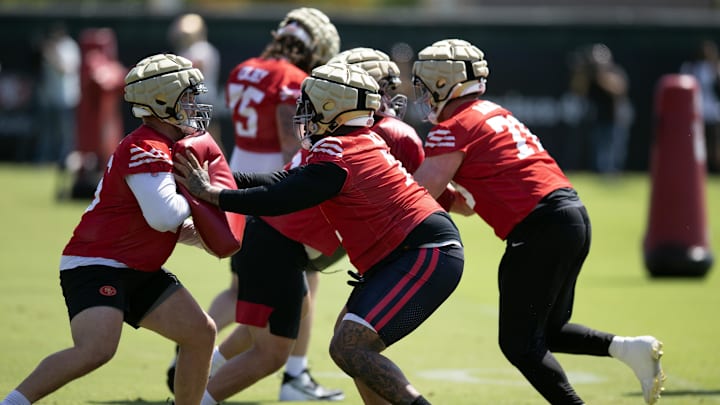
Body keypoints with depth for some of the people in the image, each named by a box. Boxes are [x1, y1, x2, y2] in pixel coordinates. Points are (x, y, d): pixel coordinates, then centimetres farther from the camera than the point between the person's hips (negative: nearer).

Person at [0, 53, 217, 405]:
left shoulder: (166, 147, 14)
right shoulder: (145, 149, -17)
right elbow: (164, 215, -29)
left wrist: (189, 231, 2)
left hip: (137, 271, 11)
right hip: (95, 267, -11)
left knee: (201, 333, 7)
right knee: (97, 349, -29)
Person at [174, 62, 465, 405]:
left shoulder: (335, 154, -15)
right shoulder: (364, 142, 12)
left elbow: (281, 200, -12)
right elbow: (288, 182, 14)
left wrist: (210, 193, -3)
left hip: (426, 256, -10)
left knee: (348, 349, -15)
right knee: (348, 331, 20)